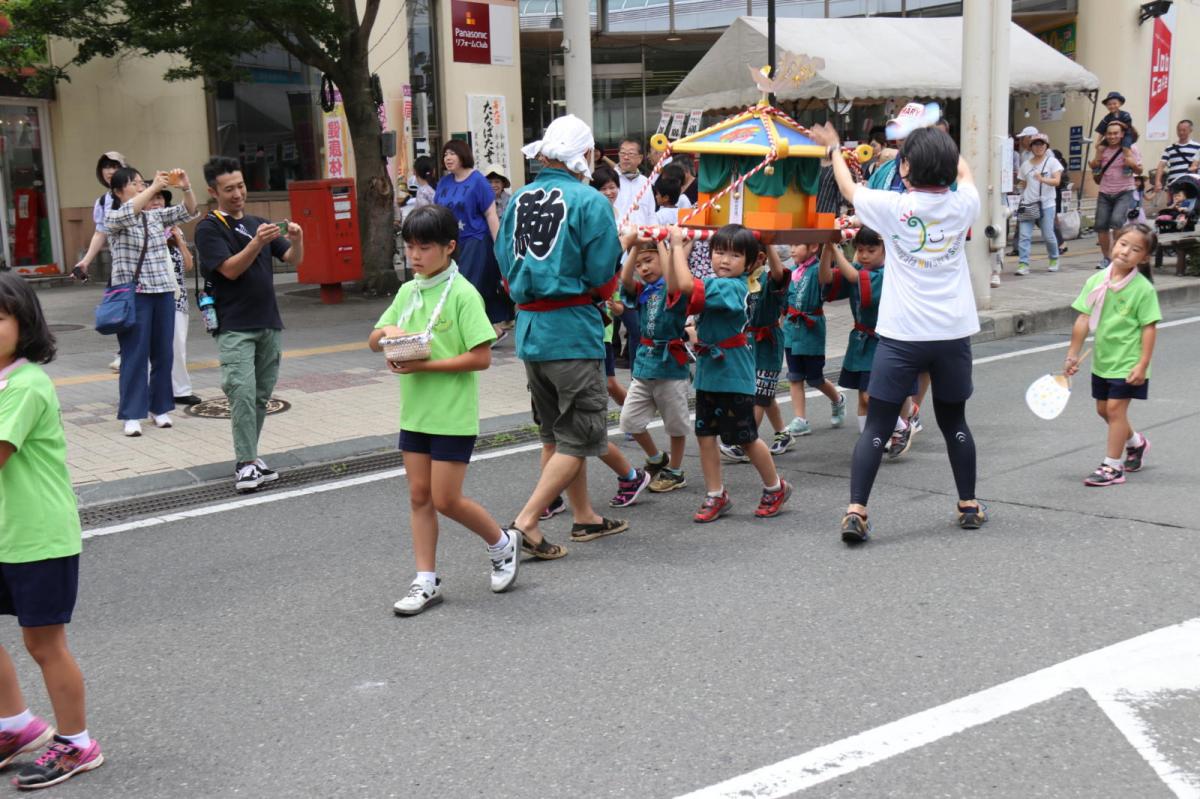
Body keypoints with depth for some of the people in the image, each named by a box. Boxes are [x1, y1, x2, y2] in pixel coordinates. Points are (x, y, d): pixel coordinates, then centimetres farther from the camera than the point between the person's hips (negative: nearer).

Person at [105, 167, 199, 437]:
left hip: (163, 291, 5)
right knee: (135, 354, -4)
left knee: (164, 352, 8)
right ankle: (132, 414, 2)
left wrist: (185, 187, -14)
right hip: (132, 294, -5)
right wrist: (154, 187, -25)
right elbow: (126, 214, -24)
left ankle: (160, 407, 20)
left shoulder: (157, 216, 12)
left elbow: (189, 211, 5)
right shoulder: (113, 219, -2)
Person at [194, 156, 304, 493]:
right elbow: (230, 269, -15)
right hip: (235, 328, -6)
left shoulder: (258, 223, 14)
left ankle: (249, 455, 18)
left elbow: (293, 260, 8)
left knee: (261, 396, 9)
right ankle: (245, 463, -12)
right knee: (242, 393, -14)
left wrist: (296, 240, -12)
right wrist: (257, 243, -28)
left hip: (269, 325, 6)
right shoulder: (209, 228, -3)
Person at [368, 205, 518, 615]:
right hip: (414, 411, 7)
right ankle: (426, 582, 16)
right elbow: (373, 342, 13)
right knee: (419, 497, 8)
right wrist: (387, 331, -10)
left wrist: (425, 365, -22)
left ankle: (503, 544, 22)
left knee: (446, 500, -3)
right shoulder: (407, 292, 8)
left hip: (453, 415, -7)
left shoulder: (462, 294, -13)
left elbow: (481, 357, -18)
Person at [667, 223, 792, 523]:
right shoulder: (714, 284, 5)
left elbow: (686, 286, -31)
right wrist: (675, 250, -2)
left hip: (733, 377, -8)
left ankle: (776, 488, 24)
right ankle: (716, 496, 18)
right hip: (708, 375, 8)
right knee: (705, 434, 8)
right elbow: (673, 287, 8)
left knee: (746, 438, 5)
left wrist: (678, 245, -22)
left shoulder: (732, 287, -21)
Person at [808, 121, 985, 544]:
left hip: (902, 335, -3)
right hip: (953, 334, 3)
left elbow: (849, 188, 10)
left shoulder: (892, 207, -9)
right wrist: (939, 143, 41)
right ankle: (969, 506, 28)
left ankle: (855, 511, -5)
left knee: (877, 425, 1)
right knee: (954, 421, 19)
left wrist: (833, 148, 28)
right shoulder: (963, 205, 0)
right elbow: (965, 172, 25)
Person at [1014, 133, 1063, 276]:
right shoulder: (1026, 165, 13)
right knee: (1024, 235, -9)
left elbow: (1057, 181, -12)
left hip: (1046, 205, -2)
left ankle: (1054, 260, 26)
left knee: (1048, 235, 1)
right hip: (1028, 205, 2)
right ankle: (1023, 264, -11)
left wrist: (1043, 179, -28)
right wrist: (1018, 188, -1)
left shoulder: (1052, 162, 2)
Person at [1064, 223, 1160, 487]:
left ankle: (1112, 466, 4)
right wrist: (1073, 354, 3)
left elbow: (1149, 327, -14)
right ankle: (1136, 442, 43)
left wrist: (1143, 364, -18)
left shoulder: (1143, 289, -14)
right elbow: (1084, 319, 2)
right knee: (1103, 409, 16)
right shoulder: (1096, 281, -2)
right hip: (1102, 360, 6)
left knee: (1115, 408, -6)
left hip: (1128, 363, -6)